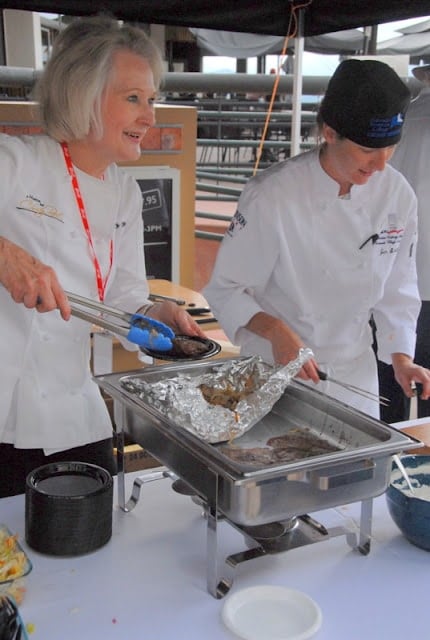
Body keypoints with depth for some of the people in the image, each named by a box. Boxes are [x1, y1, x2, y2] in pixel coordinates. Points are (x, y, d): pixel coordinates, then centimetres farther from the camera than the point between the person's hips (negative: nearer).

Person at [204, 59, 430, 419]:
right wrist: (275, 330, -27)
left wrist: (400, 358, -4)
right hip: (277, 368, -4)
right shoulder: (273, 197, -21)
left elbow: (396, 290, 5)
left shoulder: (397, 196, -7)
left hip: (356, 372, 4)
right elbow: (225, 290, -13)